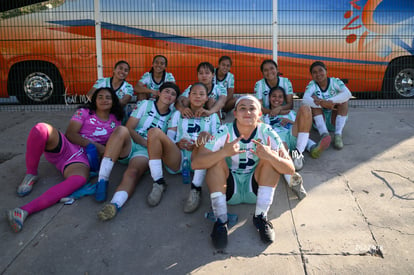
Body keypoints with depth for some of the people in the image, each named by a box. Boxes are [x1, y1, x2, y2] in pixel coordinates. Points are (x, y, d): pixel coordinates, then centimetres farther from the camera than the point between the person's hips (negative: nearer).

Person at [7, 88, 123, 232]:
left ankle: (25, 210, -48)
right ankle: (31, 174, -11)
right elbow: (70, 134, 1)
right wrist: (94, 145, -11)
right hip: (64, 148, 0)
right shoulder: (84, 112, 14)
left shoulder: (115, 121, 21)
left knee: (79, 179, -39)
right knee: (41, 128, -32)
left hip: (82, 159, 0)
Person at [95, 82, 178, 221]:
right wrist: (145, 142, -10)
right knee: (121, 130, -35)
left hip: (145, 152, 0)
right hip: (128, 146, 0)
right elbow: (129, 128, 3)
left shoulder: (172, 116, 19)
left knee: (132, 172, -34)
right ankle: (102, 180, -39)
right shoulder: (146, 104, 13)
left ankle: (115, 205, -62)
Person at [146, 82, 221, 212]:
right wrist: (178, 144, -10)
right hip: (177, 159, 1)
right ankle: (158, 183, -23)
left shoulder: (212, 116, 23)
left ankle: (196, 189, -33)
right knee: (154, 131, -22)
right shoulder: (178, 114, 26)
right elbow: (168, 139, 15)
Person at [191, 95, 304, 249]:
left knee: (272, 157, -20)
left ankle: (261, 217, -16)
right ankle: (221, 220, -23)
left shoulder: (267, 133, -14)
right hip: (228, 189, -1)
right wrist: (224, 152, -41)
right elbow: (195, 164, -25)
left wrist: (271, 156, -39)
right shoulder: (224, 132, -17)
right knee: (217, 158, -25)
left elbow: (291, 170, -18)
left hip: (255, 189, 1)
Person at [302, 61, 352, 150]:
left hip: (336, 120, 0)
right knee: (314, 98, -20)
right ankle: (324, 134, -35)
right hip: (319, 121, 0)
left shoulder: (335, 82, -7)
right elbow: (305, 99, -27)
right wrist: (323, 104, -43)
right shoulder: (312, 85, -6)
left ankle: (338, 134, -31)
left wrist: (329, 101, -40)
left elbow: (348, 94, -27)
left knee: (343, 99, -20)